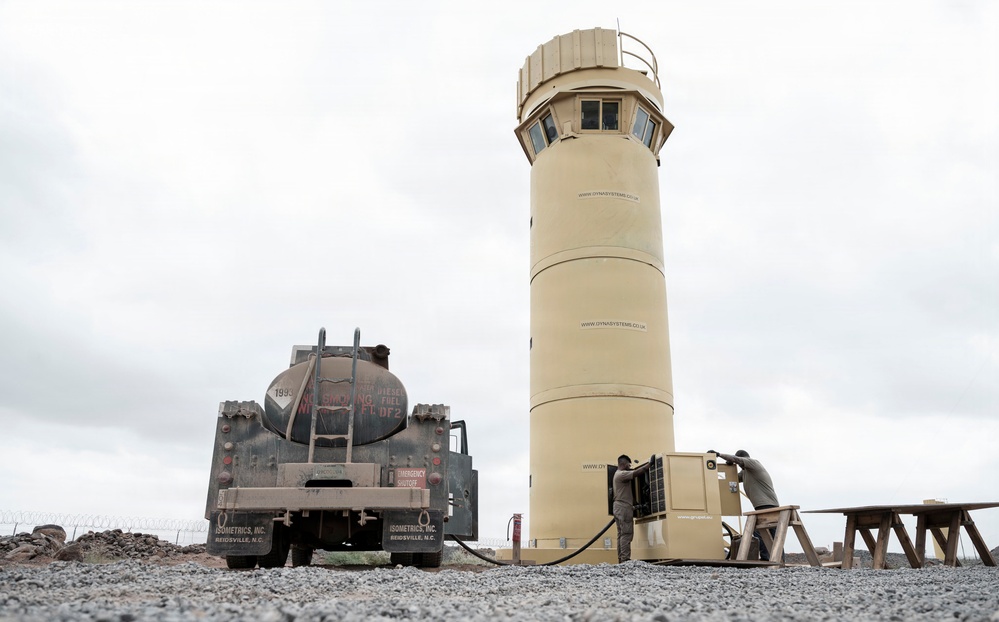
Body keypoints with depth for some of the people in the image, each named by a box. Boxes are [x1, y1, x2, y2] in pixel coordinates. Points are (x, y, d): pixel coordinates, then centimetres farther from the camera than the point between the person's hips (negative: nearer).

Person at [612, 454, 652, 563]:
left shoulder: (619, 474, 22)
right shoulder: (622, 474, -12)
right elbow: (637, 472, -20)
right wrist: (649, 464, -12)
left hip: (619, 506, 11)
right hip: (623, 507, -11)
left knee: (621, 534, 8)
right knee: (627, 534, -12)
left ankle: (621, 560, 6)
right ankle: (625, 559, -15)